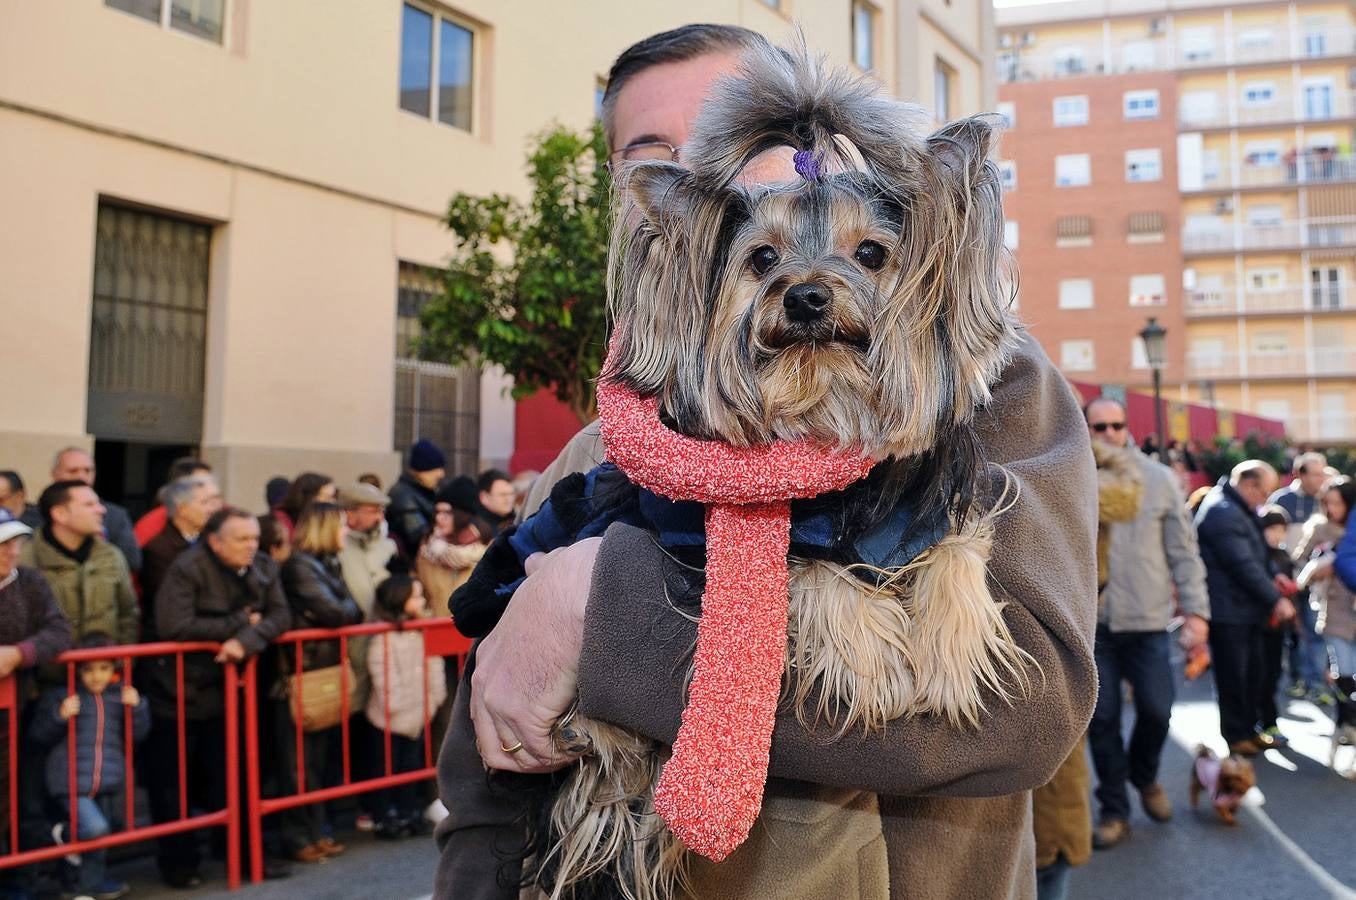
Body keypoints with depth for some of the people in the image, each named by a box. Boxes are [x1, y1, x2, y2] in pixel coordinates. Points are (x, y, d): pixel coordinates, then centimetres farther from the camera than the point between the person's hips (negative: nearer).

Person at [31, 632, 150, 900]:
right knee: (95, 827, -20)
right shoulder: (59, 696, -1)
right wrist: (60, 716, -18)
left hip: (109, 783, 4)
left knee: (102, 832, 13)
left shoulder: (120, 696, 6)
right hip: (72, 782, -4)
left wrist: (136, 707, -12)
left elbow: (138, 734, 5)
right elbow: (40, 735, 0)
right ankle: (64, 834, 12)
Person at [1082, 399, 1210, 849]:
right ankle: (1114, 809, 22)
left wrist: (1196, 609, 0)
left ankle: (1144, 776, 36)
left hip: (1148, 619, 1)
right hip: (1091, 622, -1)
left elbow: (1183, 550, 4)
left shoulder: (1159, 478, 1)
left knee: (1156, 710, 4)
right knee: (1102, 719, 5)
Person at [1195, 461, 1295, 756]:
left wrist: (1272, 580, 6)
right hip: (1228, 612, -10)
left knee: (1252, 673, 16)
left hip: (1246, 609, 10)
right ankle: (1236, 735, 14)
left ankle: (1250, 728, 27)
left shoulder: (1238, 510, 14)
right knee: (1233, 676, 2)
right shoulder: (1223, 512, -20)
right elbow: (1244, 566, -22)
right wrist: (1276, 600, -15)